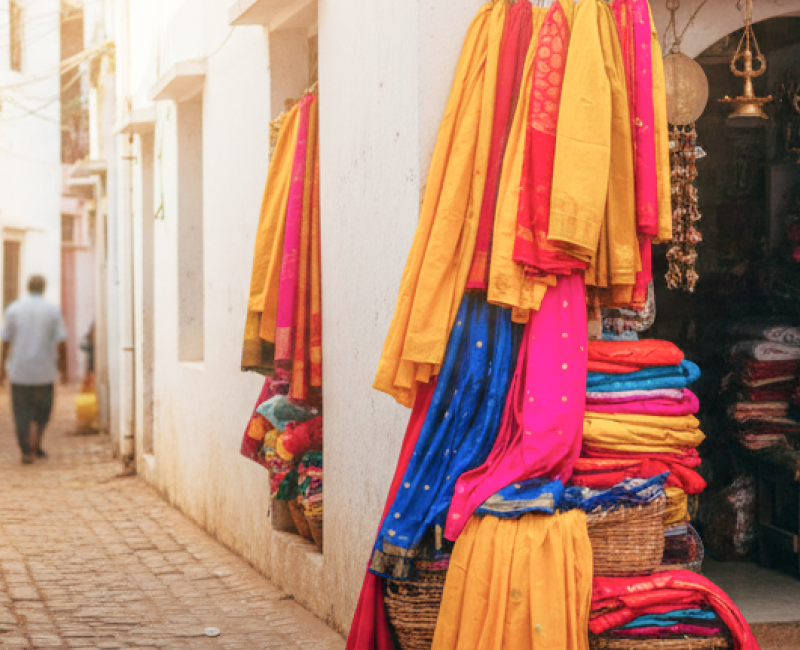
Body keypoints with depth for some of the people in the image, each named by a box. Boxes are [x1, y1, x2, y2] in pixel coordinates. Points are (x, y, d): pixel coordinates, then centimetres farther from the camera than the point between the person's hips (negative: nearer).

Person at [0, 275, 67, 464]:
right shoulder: (52, 310, -2)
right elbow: (61, 344, -6)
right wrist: (63, 369, 4)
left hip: (19, 370, 0)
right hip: (44, 371, 0)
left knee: (22, 412, 6)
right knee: (42, 410, 17)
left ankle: (27, 452, 0)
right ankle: (36, 446, 12)